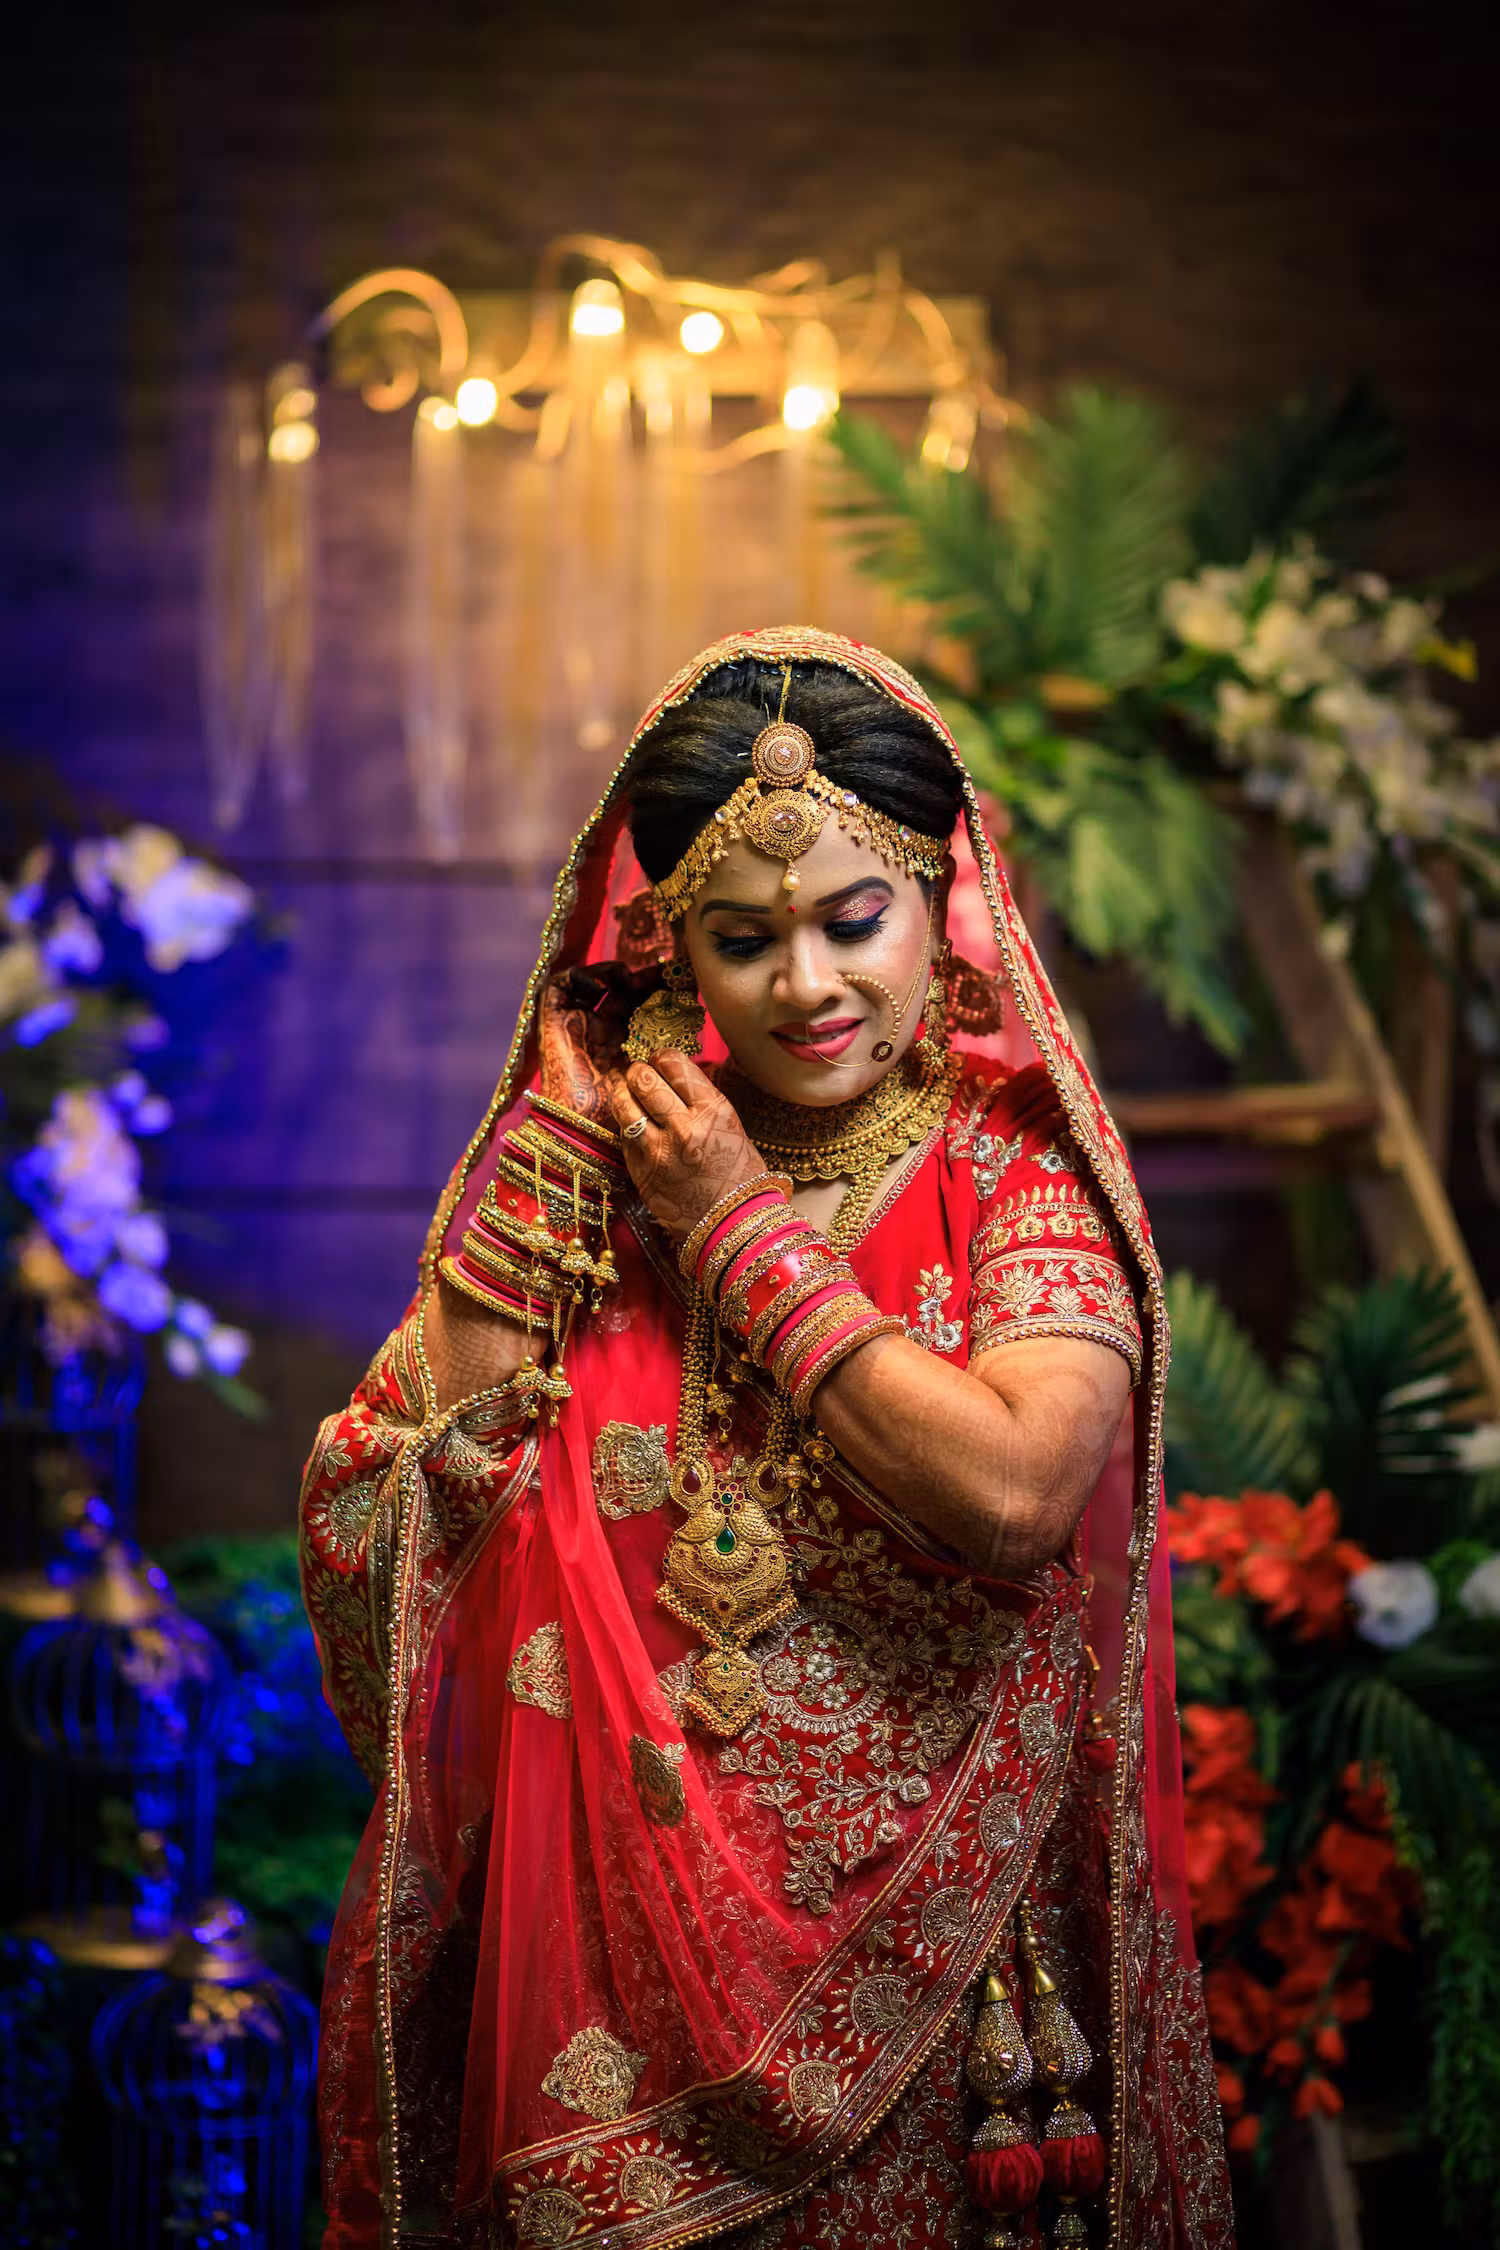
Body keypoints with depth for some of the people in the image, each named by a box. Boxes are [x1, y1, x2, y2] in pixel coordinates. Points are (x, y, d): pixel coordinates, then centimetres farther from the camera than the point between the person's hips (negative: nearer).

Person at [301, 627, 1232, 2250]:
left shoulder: (1018, 1169, -6)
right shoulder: (604, 1168, 1)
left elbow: (1015, 1485, -25)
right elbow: (393, 1534, -6)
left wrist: (748, 1238, -15)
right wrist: (533, 1190, -11)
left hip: (915, 1945, -2)